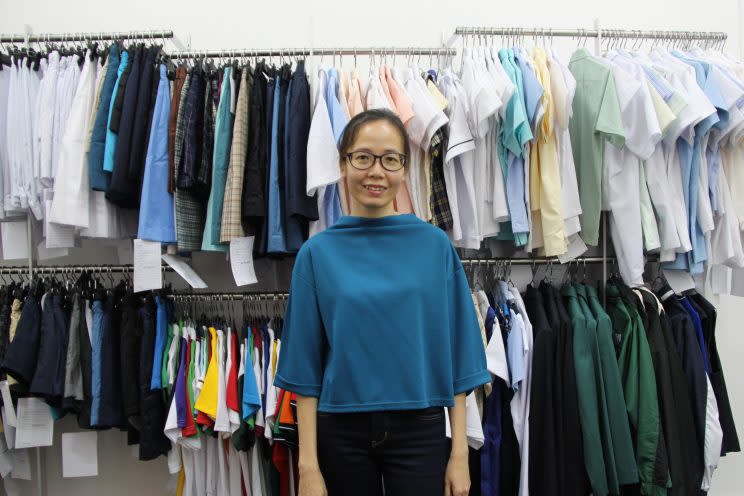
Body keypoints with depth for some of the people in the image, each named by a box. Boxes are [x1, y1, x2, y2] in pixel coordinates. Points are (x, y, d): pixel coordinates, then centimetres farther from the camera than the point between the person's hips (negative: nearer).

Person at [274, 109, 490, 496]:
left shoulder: (435, 246, -3)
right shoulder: (317, 253, -3)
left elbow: (454, 354, 0)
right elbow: (307, 366, -2)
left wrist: (459, 452, -2)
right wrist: (308, 465, -4)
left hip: (419, 430, 0)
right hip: (342, 432, 1)